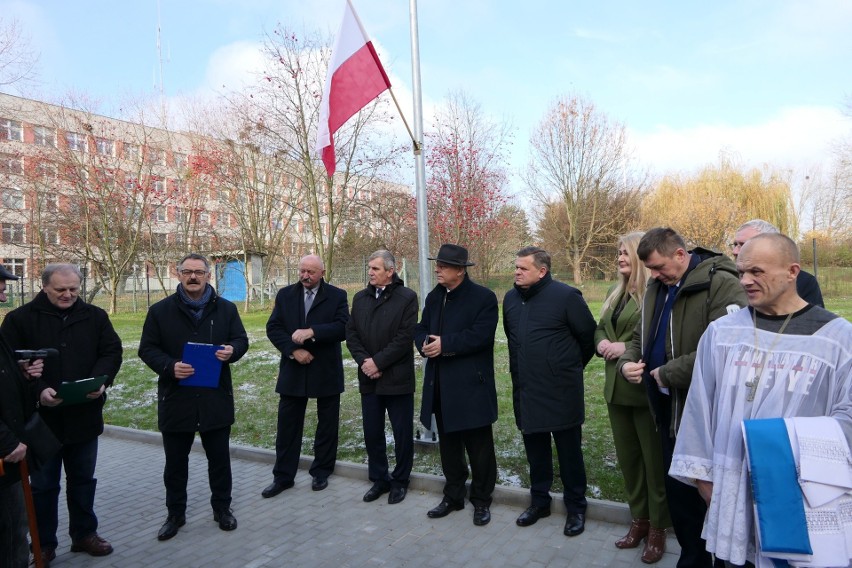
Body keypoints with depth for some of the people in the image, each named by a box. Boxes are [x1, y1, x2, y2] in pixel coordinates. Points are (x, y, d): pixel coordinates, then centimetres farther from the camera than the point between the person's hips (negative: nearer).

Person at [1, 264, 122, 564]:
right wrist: (38, 390, -22)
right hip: (40, 417, -2)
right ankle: (44, 544, 27)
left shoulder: (95, 316, 3)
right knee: (43, 484, 11)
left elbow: (112, 351, 1)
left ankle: (85, 534, 32)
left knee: (82, 479, 16)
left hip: (84, 415, 2)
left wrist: (101, 381, -17)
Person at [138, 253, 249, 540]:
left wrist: (232, 350, -17)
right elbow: (147, 348, -1)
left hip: (216, 398, 1)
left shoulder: (226, 309, 3)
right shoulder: (160, 310, 0)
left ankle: (222, 508, 29)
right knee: (175, 462, 13)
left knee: (219, 458, 12)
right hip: (175, 399, 0)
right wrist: (170, 366, -19)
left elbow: (241, 340, 6)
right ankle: (175, 514, 31)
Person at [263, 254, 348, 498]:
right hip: (293, 370, 2)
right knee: (287, 425, 8)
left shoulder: (337, 296, -3)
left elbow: (343, 328, -14)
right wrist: (293, 350, -15)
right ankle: (283, 476, 21)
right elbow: (273, 327, -1)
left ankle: (321, 472, 26)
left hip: (326, 371, -1)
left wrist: (312, 332, -25)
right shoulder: (285, 294, 5)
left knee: (327, 425, 10)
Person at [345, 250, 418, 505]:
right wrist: (363, 361, -9)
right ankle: (379, 479, 29)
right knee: (372, 433, 12)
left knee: (402, 433, 6)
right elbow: (351, 334, 7)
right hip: (369, 379, 5)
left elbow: (405, 337, -14)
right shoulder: (360, 298, 10)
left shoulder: (407, 297, -6)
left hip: (397, 378, -4)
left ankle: (400, 480, 24)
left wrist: (378, 362, -15)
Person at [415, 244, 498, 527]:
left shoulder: (484, 297, -9)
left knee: (479, 446, 6)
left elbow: (480, 335, -20)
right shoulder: (434, 297, 12)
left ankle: (481, 501, 23)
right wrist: (425, 343, -11)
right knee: (448, 444, 17)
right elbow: (421, 329, 11)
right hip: (440, 385, 6)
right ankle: (453, 496, 32)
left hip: (471, 384, -6)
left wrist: (445, 344, -20)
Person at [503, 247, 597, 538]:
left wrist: (571, 367, 7)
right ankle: (539, 500, 33)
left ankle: (576, 508, 24)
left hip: (561, 390, -5)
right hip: (525, 390, 5)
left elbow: (588, 336, -4)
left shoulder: (566, 296, -13)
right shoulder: (511, 298, 6)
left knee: (569, 450, 8)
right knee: (535, 449, 16)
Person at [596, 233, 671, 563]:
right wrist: (602, 342, -1)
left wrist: (627, 347, -19)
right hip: (617, 387, 8)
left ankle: (657, 528, 22)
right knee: (627, 456, 17)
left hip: (646, 389, -8)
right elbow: (600, 327, 21)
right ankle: (639, 520, 33)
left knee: (654, 459, 6)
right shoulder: (615, 294, 14)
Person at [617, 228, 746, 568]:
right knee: (677, 492, 18)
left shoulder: (721, 285, -17)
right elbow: (641, 335, 21)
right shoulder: (656, 287, 10)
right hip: (668, 411, 8)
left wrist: (668, 373, -20)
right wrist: (627, 361, 0)